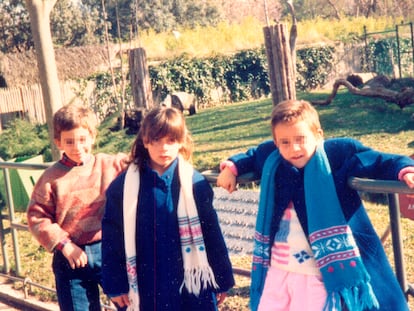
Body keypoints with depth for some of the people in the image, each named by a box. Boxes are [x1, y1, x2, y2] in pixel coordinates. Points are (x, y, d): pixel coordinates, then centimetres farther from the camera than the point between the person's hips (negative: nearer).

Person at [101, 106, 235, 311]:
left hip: (191, 282, 0)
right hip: (146, 288, 0)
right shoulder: (123, 186, -3)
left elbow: (211, 233, 2)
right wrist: (115, 285, 0)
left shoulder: (195, 182, -4)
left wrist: (221, 280, 5)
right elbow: (112, 238, 1)